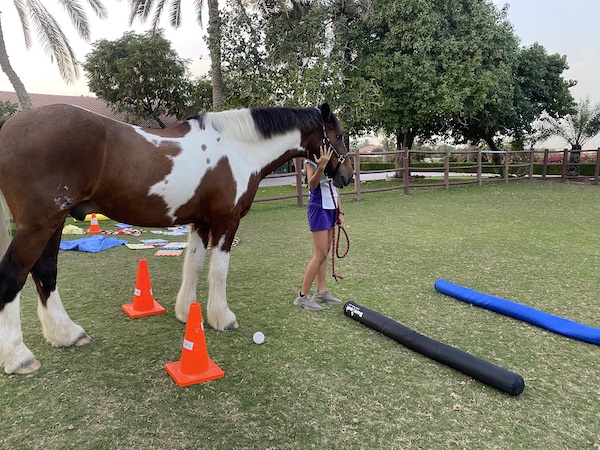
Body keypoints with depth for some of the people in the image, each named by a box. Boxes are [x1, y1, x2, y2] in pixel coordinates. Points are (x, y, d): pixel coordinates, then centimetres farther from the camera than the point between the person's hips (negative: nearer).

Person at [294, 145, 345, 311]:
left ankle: (321, 292, 19)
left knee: (324, 253, 10)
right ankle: (302, 296, 1)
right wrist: (321, 166, -39)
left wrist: (340, 212, 12)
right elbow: (312, 184, -25)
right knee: (320, 254, -8)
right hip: (319, 208, -8)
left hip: (331, 209, 8)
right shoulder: (313, 160, -10)